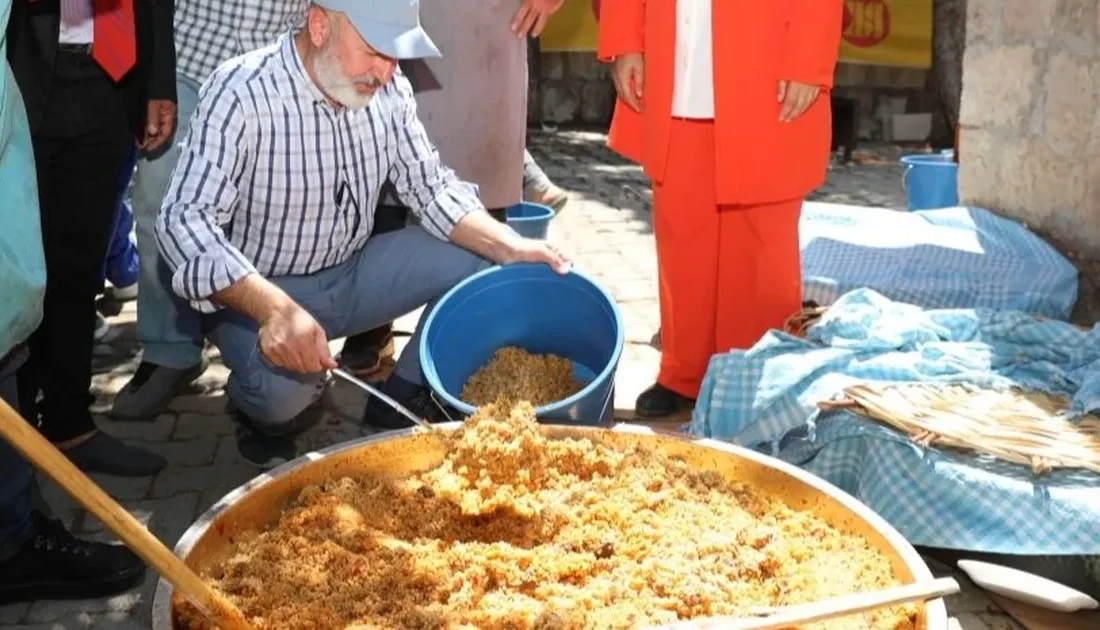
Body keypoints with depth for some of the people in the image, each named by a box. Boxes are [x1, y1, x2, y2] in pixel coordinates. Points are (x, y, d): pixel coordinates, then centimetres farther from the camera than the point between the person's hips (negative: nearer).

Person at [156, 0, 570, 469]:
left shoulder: (387, 88, -7)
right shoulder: (240, 92, -24)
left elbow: (430, 186, -2)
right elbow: (185, 219, -31)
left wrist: (510, 247, -19)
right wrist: (275, 309, -46)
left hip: (353, 272, 6)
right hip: (260, 291, -5)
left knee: (481, 262, -11)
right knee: (284, 383, -35)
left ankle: (401, 400, 8)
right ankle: (265, 410, 5)